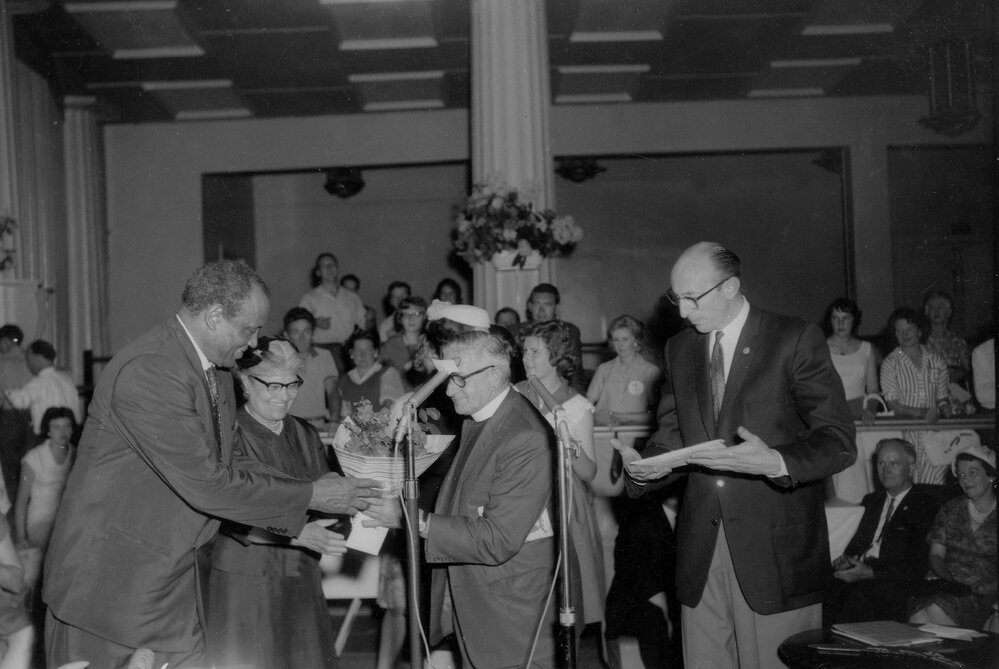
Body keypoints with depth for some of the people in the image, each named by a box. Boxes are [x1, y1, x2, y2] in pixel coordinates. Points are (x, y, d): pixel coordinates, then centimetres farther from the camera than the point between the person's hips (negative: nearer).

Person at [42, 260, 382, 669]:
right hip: (111, 587, -8)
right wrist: (310, 496, -16)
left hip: (176, 586, 8)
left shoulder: (217, 378, 9)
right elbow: (203, 484, -23)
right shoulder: (148, 370, -22)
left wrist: (300, 527, 4)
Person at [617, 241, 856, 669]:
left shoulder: (795, 340, -5)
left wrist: (775, 462, -27)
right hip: (701, 549, 5)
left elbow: (839, 442, -9)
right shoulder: (679, 349, 13)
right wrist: (645, 468, -7)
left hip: (775, 551, -5)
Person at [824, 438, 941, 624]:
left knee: (859, 597, -36)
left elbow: (919, 565, -6)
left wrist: (871, 572, -17)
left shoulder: (926, 504, 4)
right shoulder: (871, 501, 26)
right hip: (859, 571, 5)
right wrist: (846, 559, -3)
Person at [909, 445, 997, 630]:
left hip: (983, 595, -2)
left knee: (937, 609, -33)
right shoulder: (950, 509, 16)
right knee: (917, 619, -30)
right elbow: (936, 555, 11)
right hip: (947, 589, 3)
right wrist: (947, 578, -10)